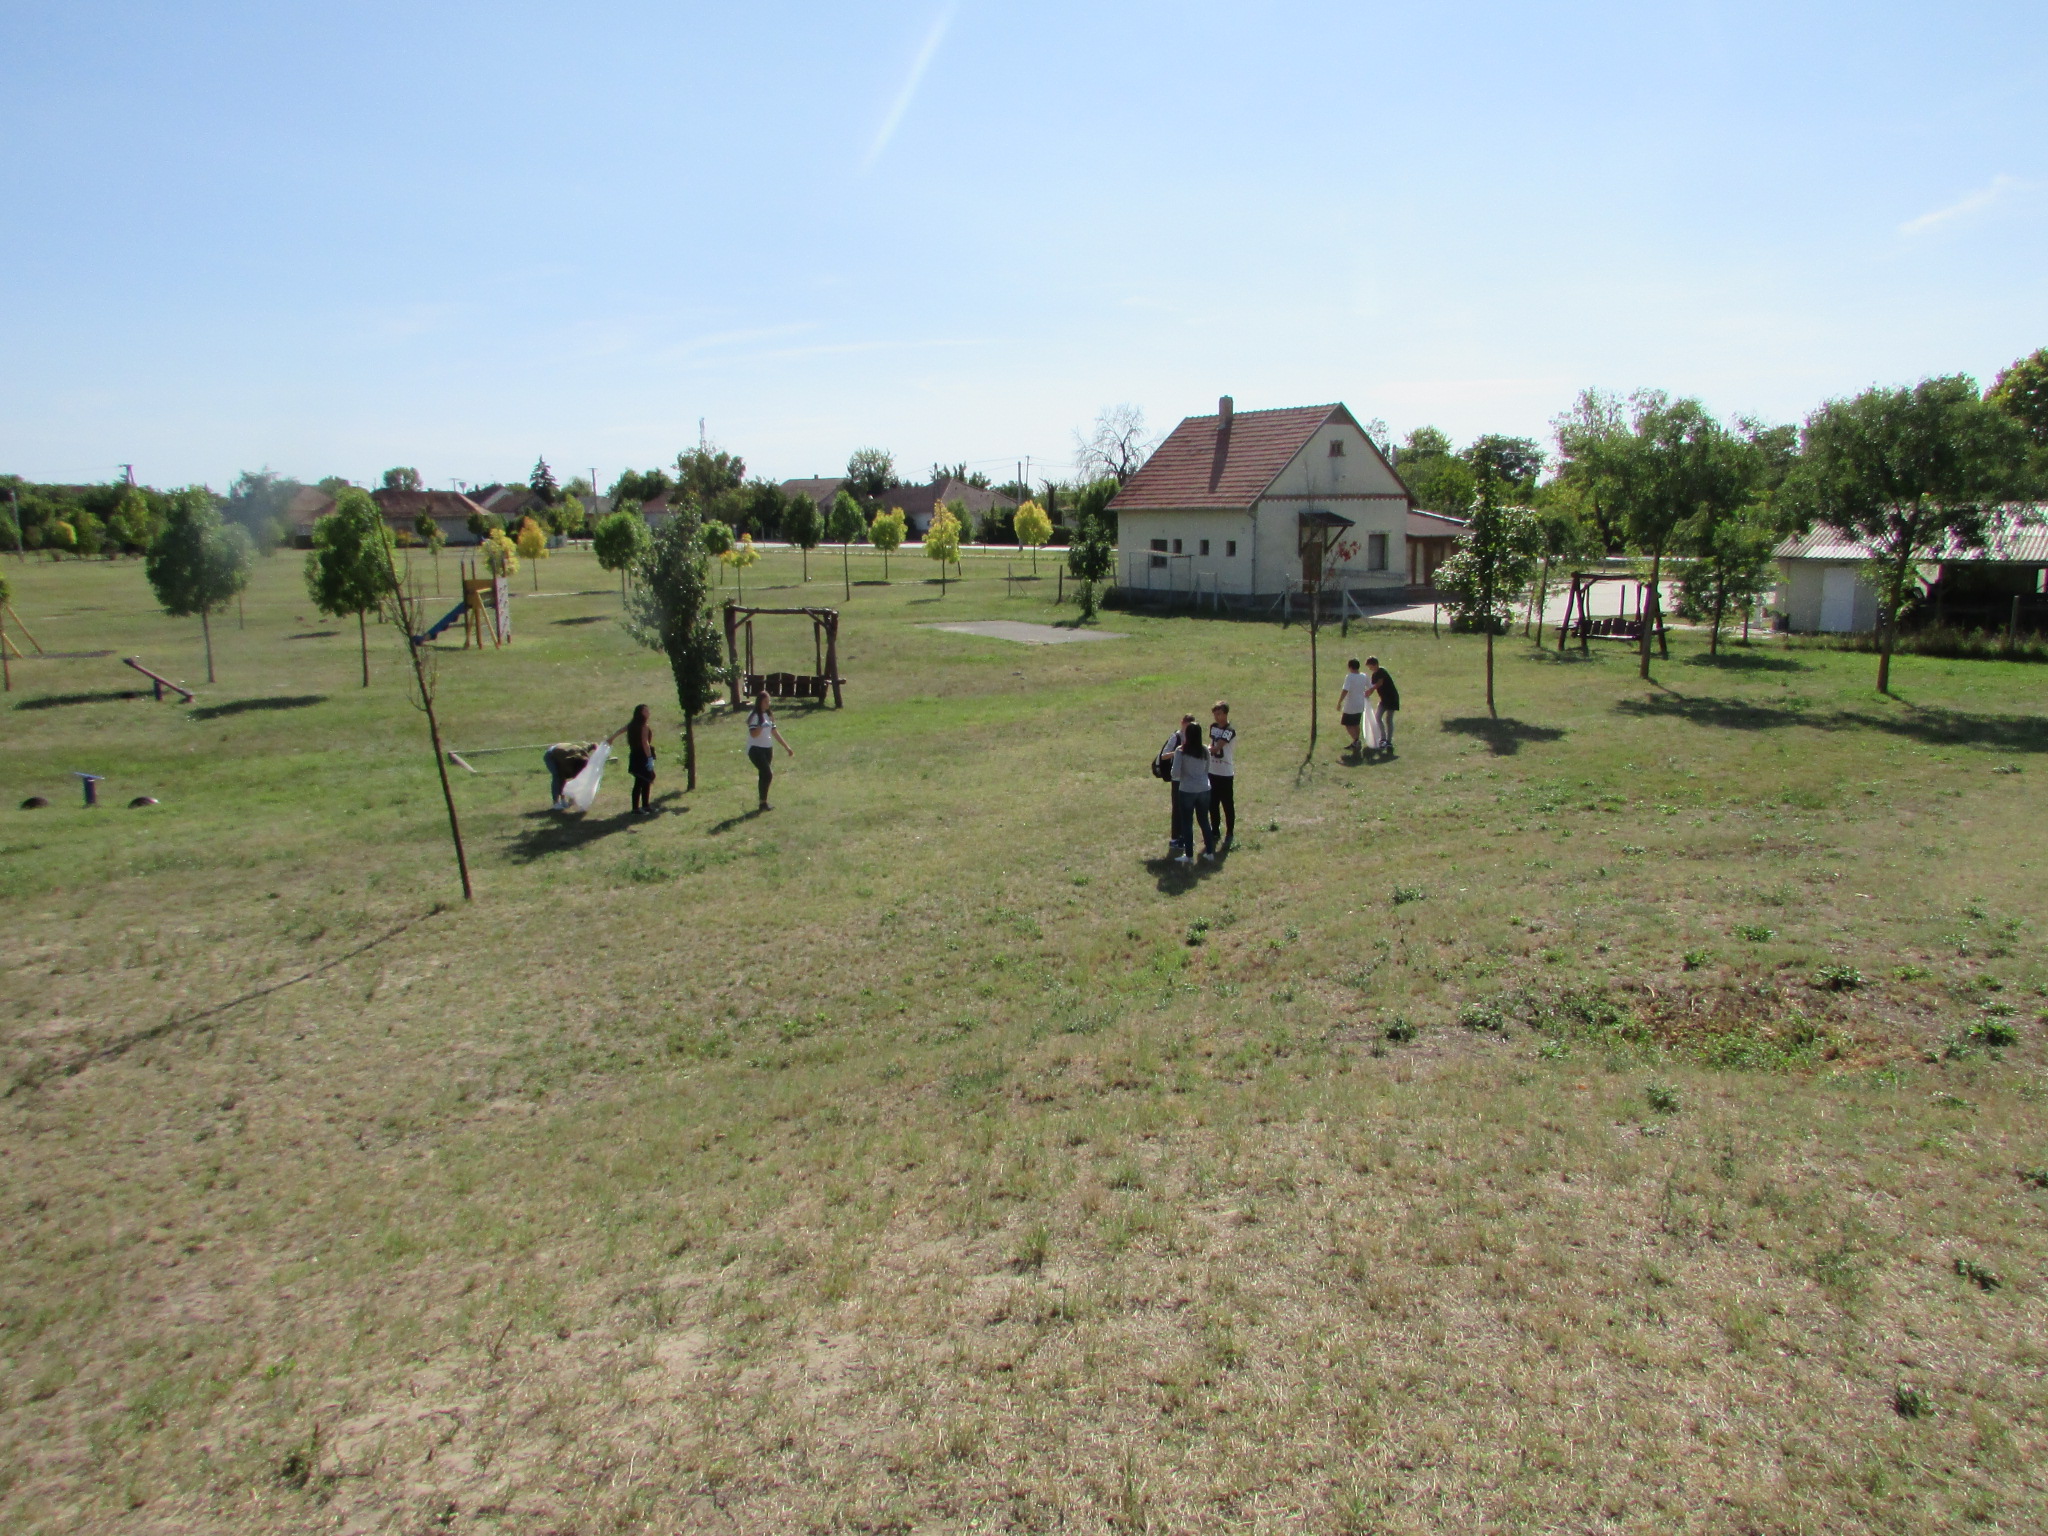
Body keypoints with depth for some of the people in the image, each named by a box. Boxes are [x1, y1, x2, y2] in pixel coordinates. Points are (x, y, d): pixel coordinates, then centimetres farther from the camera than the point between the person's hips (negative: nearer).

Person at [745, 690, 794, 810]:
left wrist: (787, 746, 17)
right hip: (756, 749, -7)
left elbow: (774, 732, 17)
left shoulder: (768, 715, 13)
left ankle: (763, 802, 14)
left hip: (768, 749, 7)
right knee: (768, 774, -14)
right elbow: (753, 734, -21)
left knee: (764, 775, 8)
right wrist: (763, 724, -27)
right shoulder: (754, 716, -11)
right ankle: (763, 802, -7)